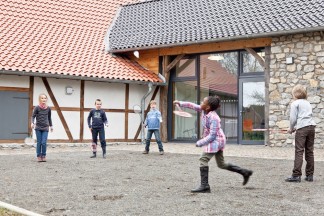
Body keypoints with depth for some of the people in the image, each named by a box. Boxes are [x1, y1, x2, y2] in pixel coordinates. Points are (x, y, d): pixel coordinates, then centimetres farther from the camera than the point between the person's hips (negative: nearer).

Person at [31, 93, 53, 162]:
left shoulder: (48, 108, 2)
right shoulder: (37, 108, -5)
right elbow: (33, 116, -5)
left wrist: (51, 126, 18)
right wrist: (32, 123, -22)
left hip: (45, 128, 1)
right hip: (38, 128, -1)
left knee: (44, 143, -8)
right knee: (39, 143, 2)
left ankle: (43, 156, 7)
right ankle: (39, 156, 12)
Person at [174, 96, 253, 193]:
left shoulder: (214, 118, -26)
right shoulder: (204, 110, -2)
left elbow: (212, 136, -25)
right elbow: (192, 106, 12)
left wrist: (199, 143, -19)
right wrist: (180, 103, 6)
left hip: (216, 140, -10)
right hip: (218, 141, 10)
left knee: (203, 160, -13)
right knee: (221, 164, 15)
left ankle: (204, 186, -12)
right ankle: (245, 172, 19)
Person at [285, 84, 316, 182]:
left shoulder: (295, 104, 1)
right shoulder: (308, 103, 21)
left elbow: (293, 118, -5)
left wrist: (291, 128, 12)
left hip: (302, 128, -6)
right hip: (311, 126, 6)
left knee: (299, 151, -8)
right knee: (309, 151, 9)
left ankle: (296, 175, -12)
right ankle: (310, 175, 11)